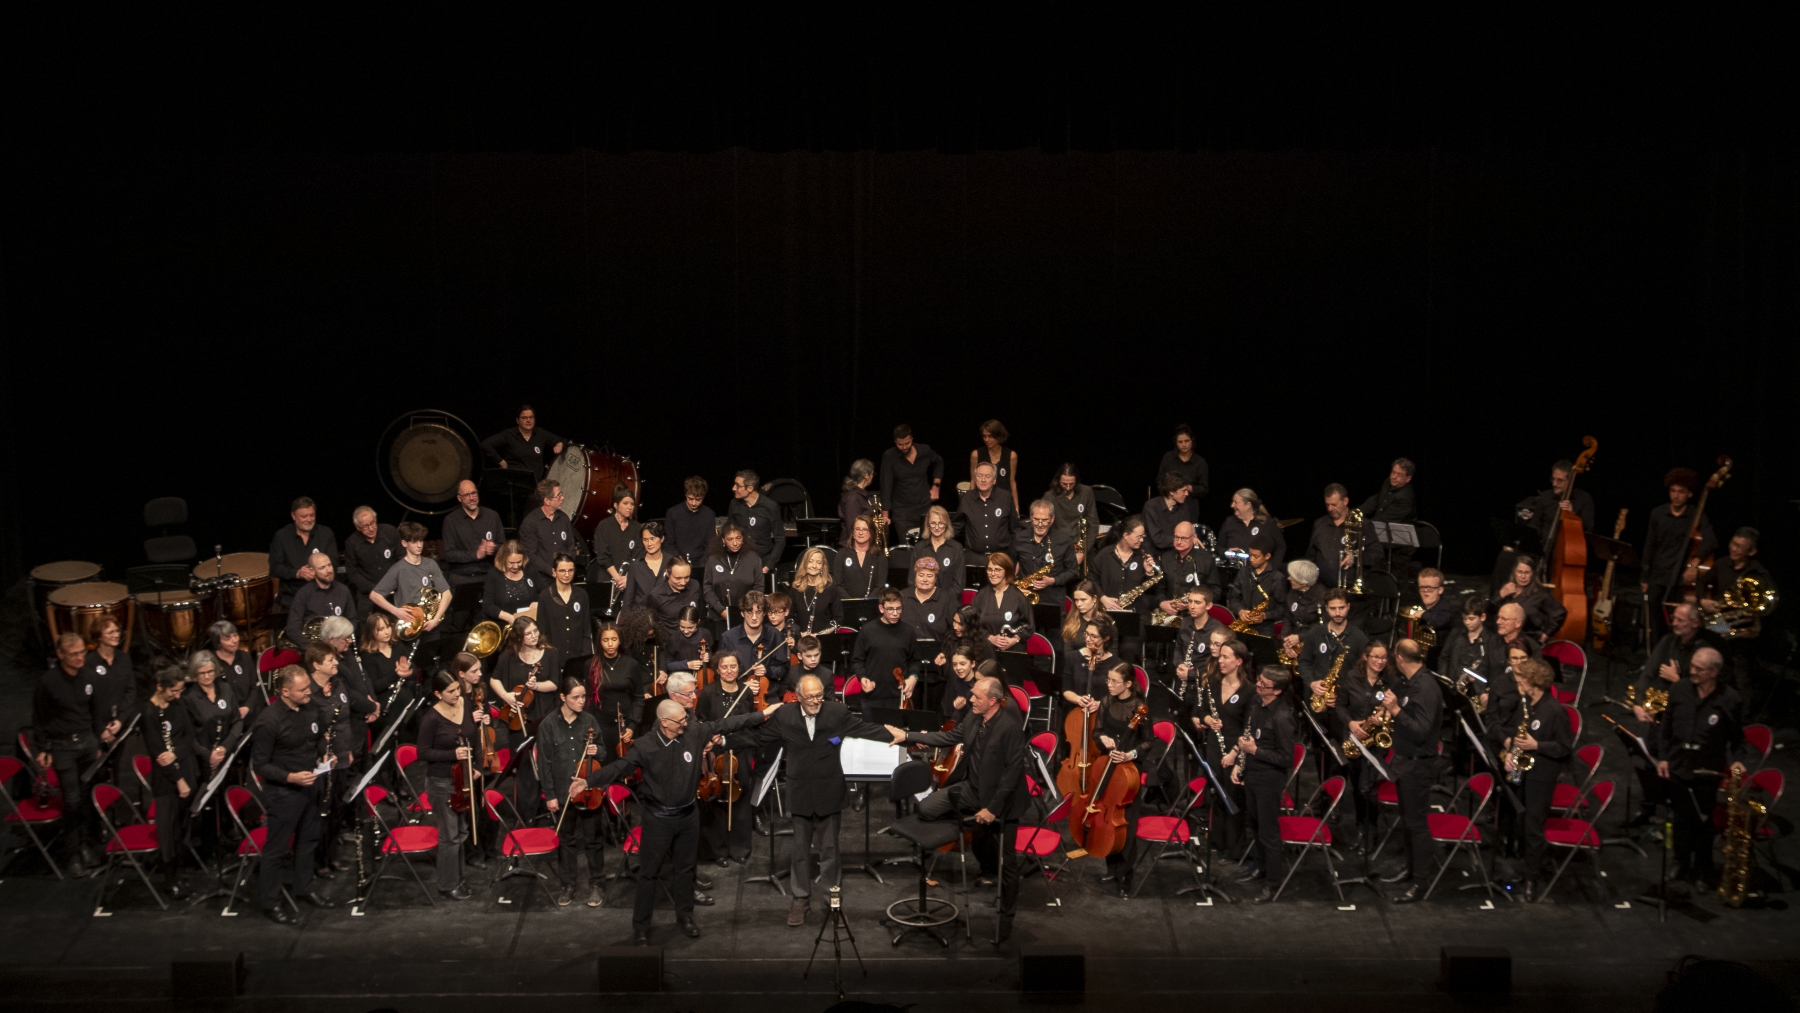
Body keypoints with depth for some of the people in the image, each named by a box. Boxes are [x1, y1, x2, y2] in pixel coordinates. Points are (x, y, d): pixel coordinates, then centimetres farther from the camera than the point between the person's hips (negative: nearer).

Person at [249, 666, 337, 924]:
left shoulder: (310, 709, -2)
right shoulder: (268, 721, -23)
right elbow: (259, 765, -18)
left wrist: (323, 756, -2)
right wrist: (290, 777, -28)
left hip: (310, 786, 7)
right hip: (283, 793, -7)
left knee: (308, 840, 22)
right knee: (276, 849, 4)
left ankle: (304, 888, 40)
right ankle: (270, 903, 16)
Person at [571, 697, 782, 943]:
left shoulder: (695, 732, -8)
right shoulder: (645, 746, -18)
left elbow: (726, 724, 0)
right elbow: (619, 767, -23)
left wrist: (762, 715, 3)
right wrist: (588, 781, -37)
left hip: (688, 814, 4)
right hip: (658, 818, -4)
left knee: (684, 868, 19)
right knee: (648, 872, 4)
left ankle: (684, 915, 35)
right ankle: (640, 925, 14)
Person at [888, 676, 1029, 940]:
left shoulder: (1010, 727, -27)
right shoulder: (974, 717, -5)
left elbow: (1013, 771, -24)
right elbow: (950, 737, 9)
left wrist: (993, 808, -23)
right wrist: (907, 736, 5)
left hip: (1001, 796, -8)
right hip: (972, 787, 8)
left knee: (1006, 860, 3)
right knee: (927, 808, -1)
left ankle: (1007, 915, 23)